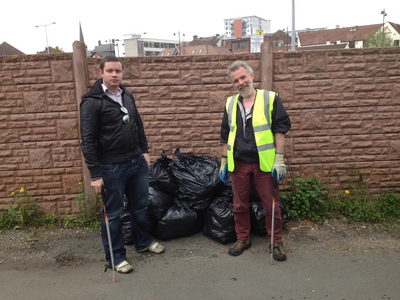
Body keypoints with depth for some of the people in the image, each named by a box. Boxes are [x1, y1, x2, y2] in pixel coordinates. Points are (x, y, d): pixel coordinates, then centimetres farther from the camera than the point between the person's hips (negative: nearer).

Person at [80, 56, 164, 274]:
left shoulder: (127, 96, 8)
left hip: (137, 162, 7)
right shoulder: (92, 102, -12)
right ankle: (116, 257, 24)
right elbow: (88, 141, -14)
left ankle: (143, 242, 40)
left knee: (140, 206, 19)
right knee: (113, 213, 7)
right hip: (111, 167, -6)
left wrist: (144, 151, 13)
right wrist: (95, 174, -16)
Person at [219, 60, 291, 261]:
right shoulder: (230, 104, 10)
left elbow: (280, 129, -4)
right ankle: (243, 239, 30)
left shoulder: (270, 99, -2)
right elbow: (226, 135, 16)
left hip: (264, 163, -3)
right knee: (239, 205, 12)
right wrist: (224, 161, 14)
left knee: (271, 205, 5)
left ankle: (276, 243, 22)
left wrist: (279, 159, -10)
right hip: (238, 164, 4)